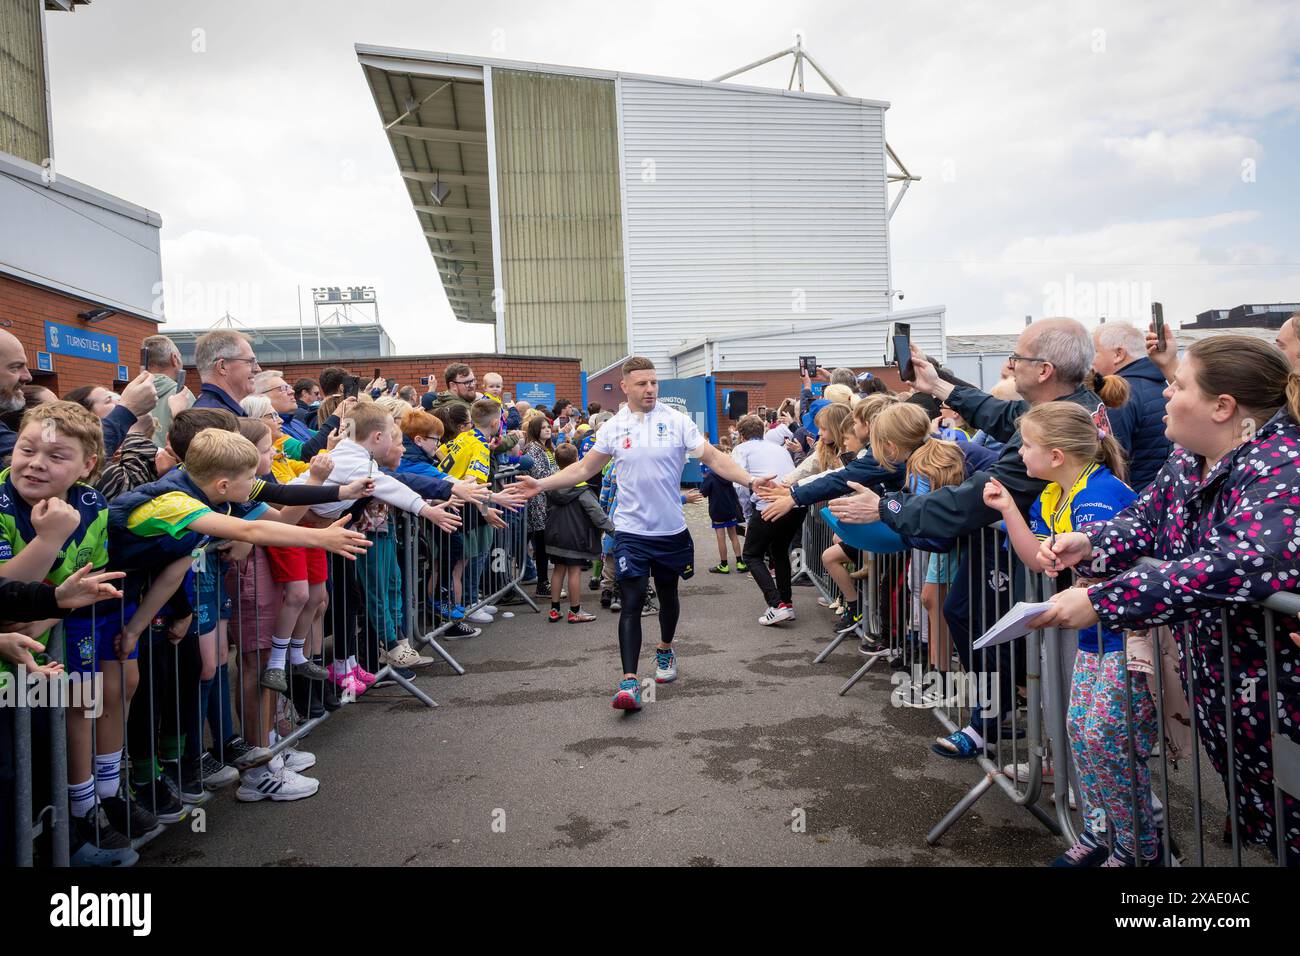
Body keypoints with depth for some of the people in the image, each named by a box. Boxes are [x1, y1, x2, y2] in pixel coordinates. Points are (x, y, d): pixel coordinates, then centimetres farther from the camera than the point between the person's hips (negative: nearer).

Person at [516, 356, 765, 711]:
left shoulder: (677, 421, -4)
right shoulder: (613, 427, 0)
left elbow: (713, 458, -7)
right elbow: (583, 468, 9)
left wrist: (751, 480, -18)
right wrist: (542, 484, 1)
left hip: (671, 529, 1)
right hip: (631, 531, -1)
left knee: (668, 595, 18)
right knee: (632, 603, -8)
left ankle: (665, 650, 44)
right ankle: (629, 681, -9)